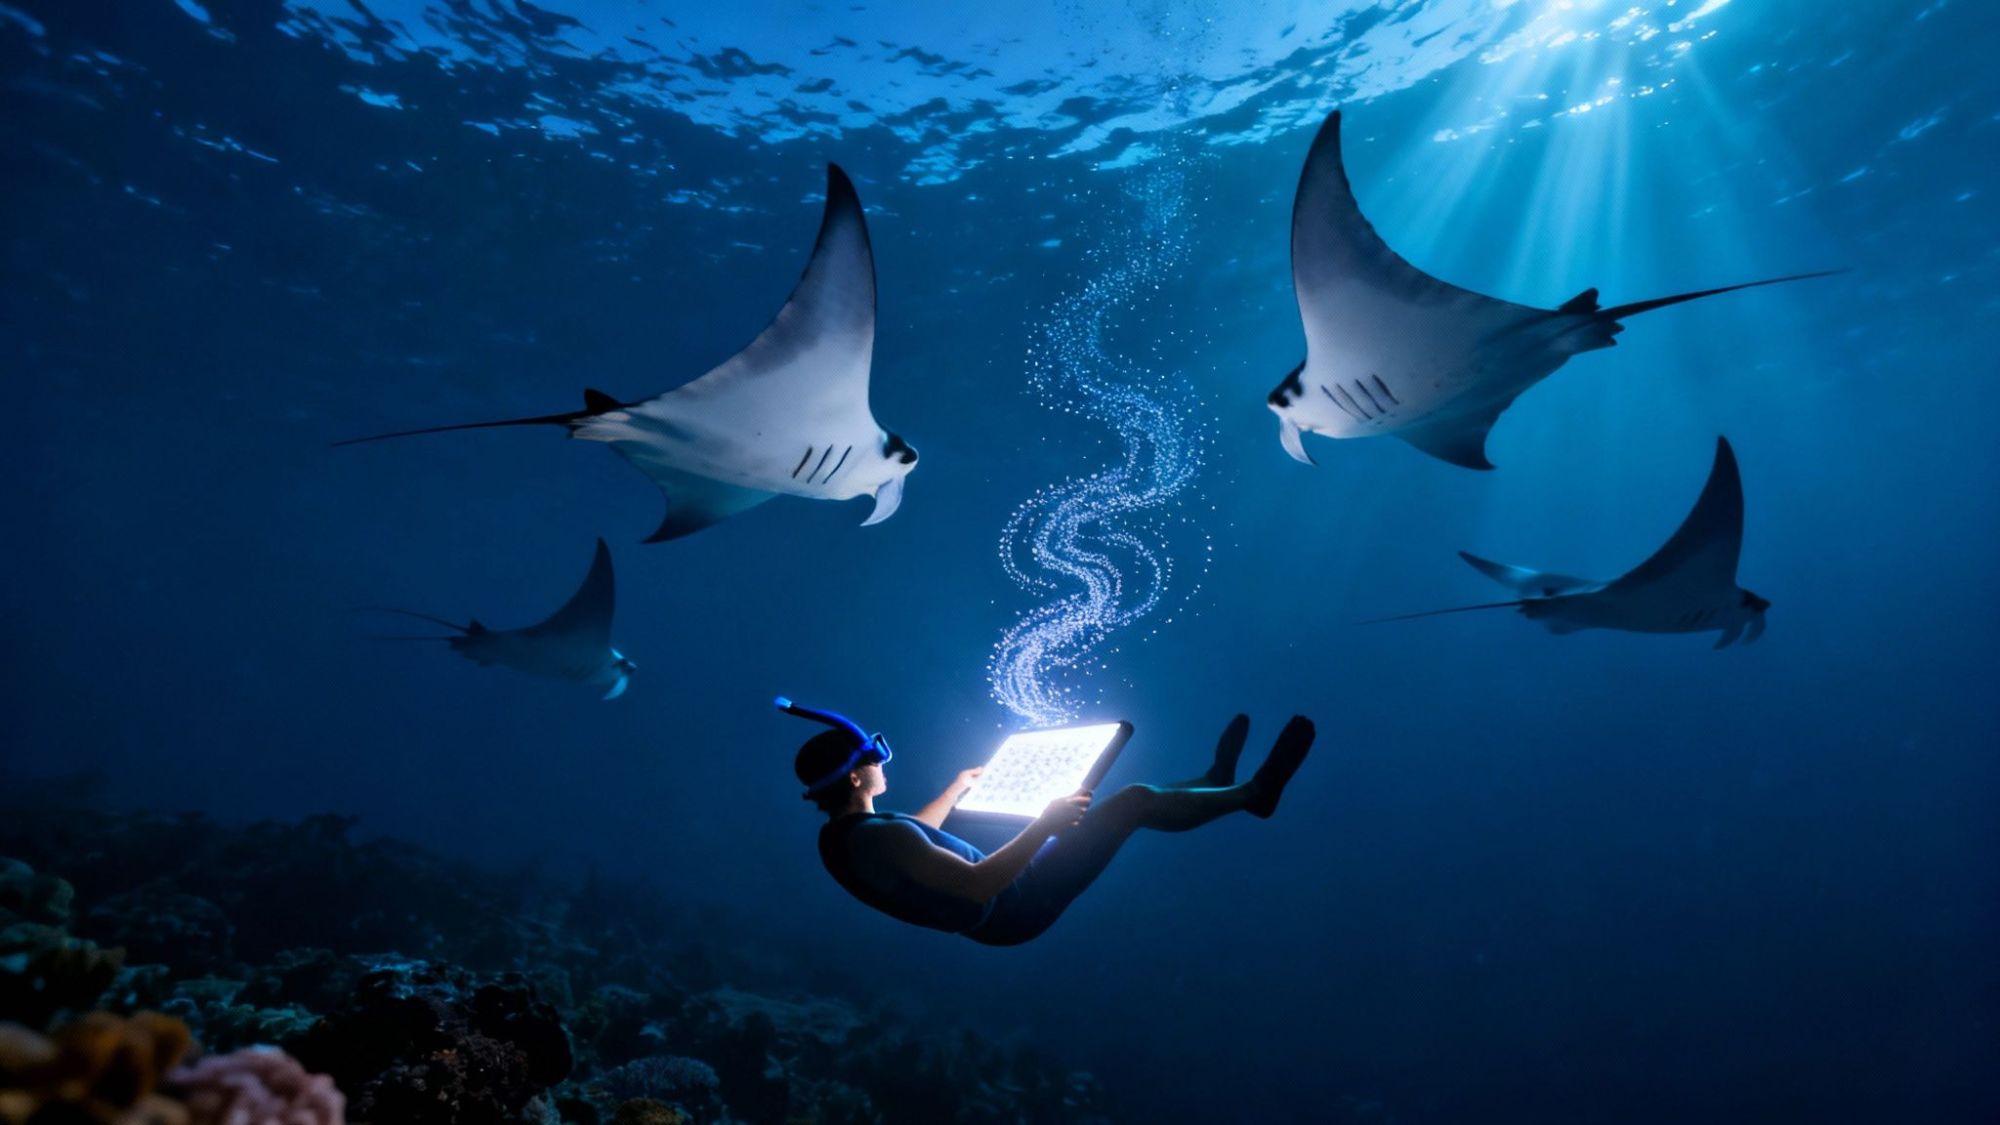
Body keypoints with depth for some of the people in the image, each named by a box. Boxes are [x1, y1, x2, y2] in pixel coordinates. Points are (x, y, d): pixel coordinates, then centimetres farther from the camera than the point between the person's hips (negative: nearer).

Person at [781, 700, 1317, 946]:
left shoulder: (846, 833, 1)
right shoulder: (879, 839, -31)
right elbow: (979, 886, -36)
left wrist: (955, 789, 29)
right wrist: (1046, 822, -32)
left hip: (995, 904, 10)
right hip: (1012, 910, -10)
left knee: (1084, 809, 21)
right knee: (1135, 800, -10)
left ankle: (1213, 783, 34)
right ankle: (1251, 794, 11)